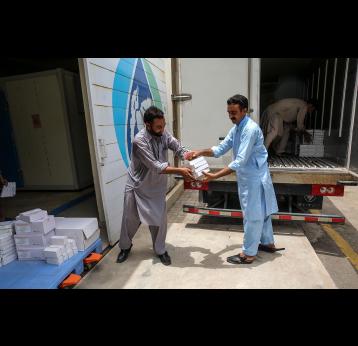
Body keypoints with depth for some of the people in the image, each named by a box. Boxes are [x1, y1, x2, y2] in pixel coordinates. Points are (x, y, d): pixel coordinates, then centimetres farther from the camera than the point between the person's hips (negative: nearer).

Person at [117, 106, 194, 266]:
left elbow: (179, 149, -9)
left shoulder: (164, 133, -9)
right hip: (137, 186, -4)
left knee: (159, 219, 7)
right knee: (130, 219, 13)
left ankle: (160, 250, 30)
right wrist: (180, 171, -34)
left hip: (157, 186, 4)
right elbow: (156, 167, -31)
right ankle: (125, 246, 40)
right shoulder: (139, 141, -28)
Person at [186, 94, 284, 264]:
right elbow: (221, 148, 7)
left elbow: (240, 161, -29)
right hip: (247, 177, 9)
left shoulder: (251, 129, -24)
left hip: (254, 177, -9)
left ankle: (248, 253, 19)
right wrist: (200, 152, -8)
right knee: (261, 211, 21)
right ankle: (268, 243, 39)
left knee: (252, 215, 3)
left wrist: (215, 176, -31)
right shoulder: (236, 128, 6)